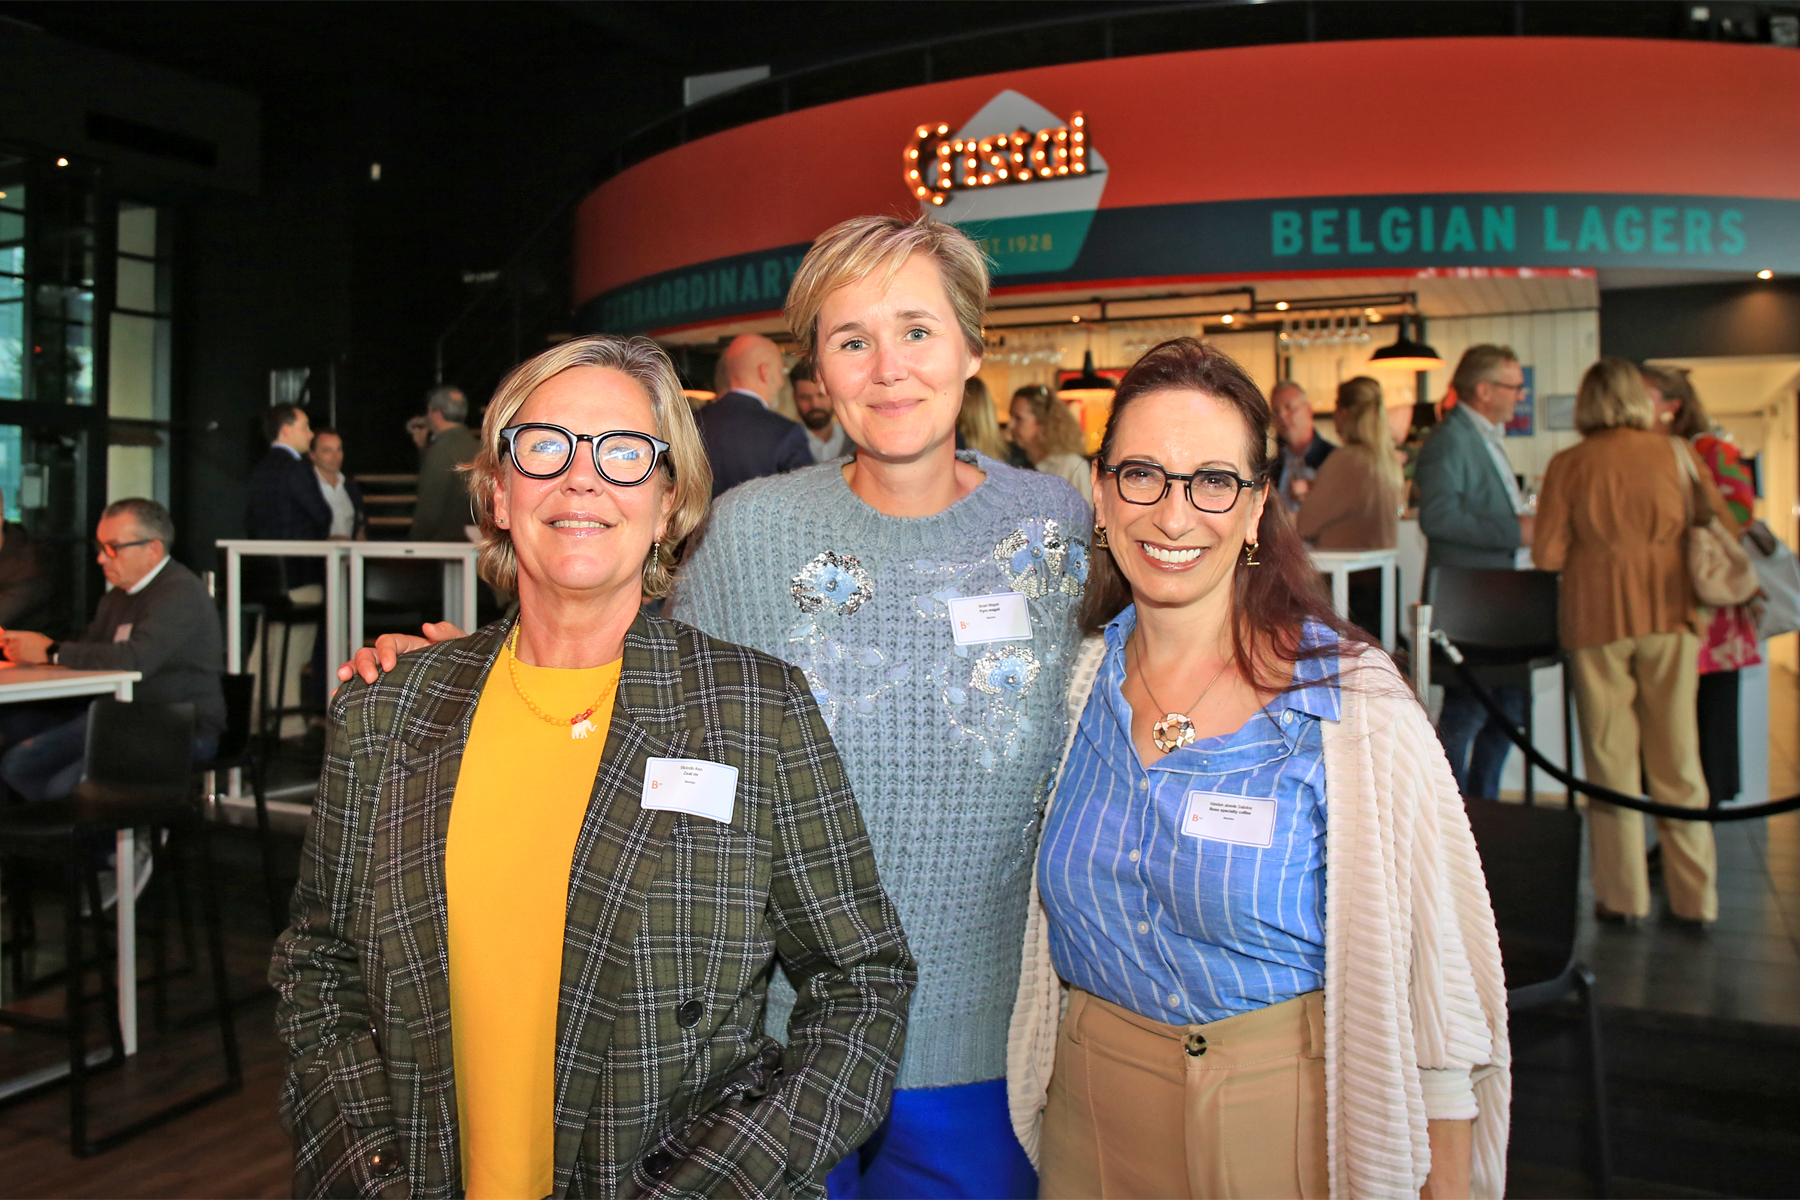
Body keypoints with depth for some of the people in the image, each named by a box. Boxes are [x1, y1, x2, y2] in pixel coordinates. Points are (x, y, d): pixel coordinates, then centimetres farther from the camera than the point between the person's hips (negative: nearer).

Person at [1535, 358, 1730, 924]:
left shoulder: (1568, 464, -4)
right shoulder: (1675, 452, 1)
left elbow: (1547, 554, -7)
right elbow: (1725, 529, 7)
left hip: (1597, 617, -1)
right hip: (1669, 613, 2)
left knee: (1611, 756, 6)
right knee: (1677, 755, 9)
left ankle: (1622, 894, 11)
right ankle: (1693, 894, 15)